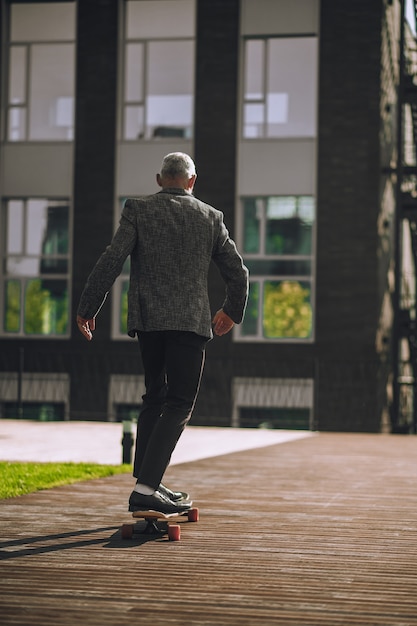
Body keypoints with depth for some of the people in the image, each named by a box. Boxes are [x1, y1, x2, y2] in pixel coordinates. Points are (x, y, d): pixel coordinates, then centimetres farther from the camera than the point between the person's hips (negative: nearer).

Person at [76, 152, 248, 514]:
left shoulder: (138, 210, 4)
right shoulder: (210, 217, 7)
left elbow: (111, 262, -7)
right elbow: (237, 273, 11)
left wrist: (87, 309, 0)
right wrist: (232, 312, 27)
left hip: (147, 320, 2)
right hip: (191, 321, -2)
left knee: (155, 398, 17)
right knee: (179, 405, -3)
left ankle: (146, 483, 18)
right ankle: (147, 488, -16)